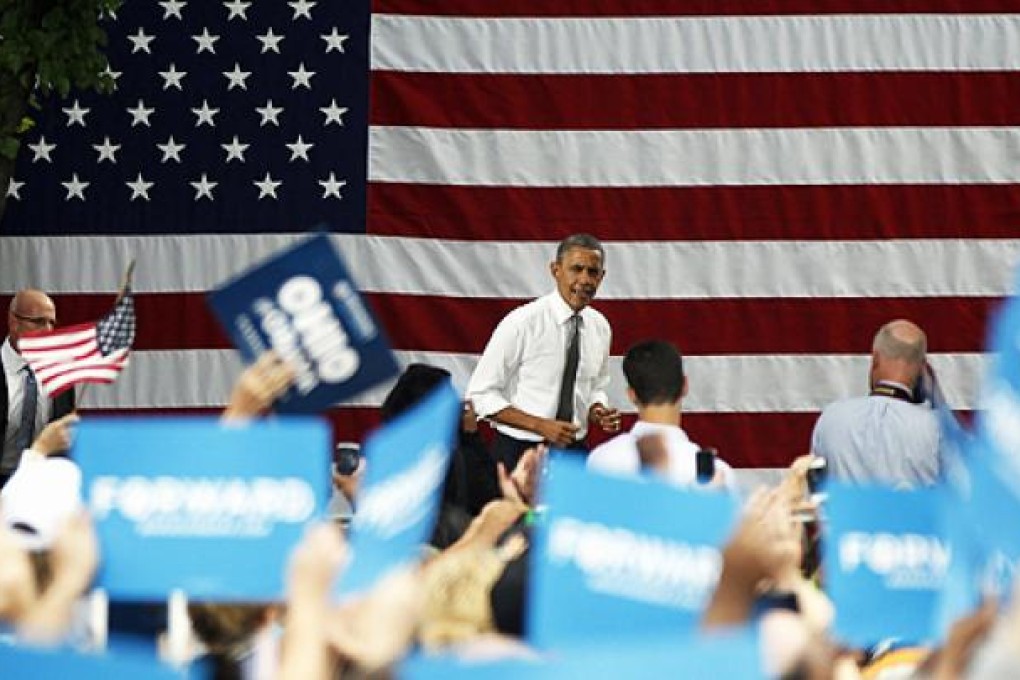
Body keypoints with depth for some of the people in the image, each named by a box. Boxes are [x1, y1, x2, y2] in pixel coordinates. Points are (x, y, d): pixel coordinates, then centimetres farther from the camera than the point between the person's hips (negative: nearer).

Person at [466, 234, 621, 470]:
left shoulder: (600, 328, 3)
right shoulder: (522, 323, -14)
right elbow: (481, 395, -13)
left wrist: (598, 413, -6)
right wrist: (541, 426, -22)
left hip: (574, 451, 5)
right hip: (518, 452, -5)